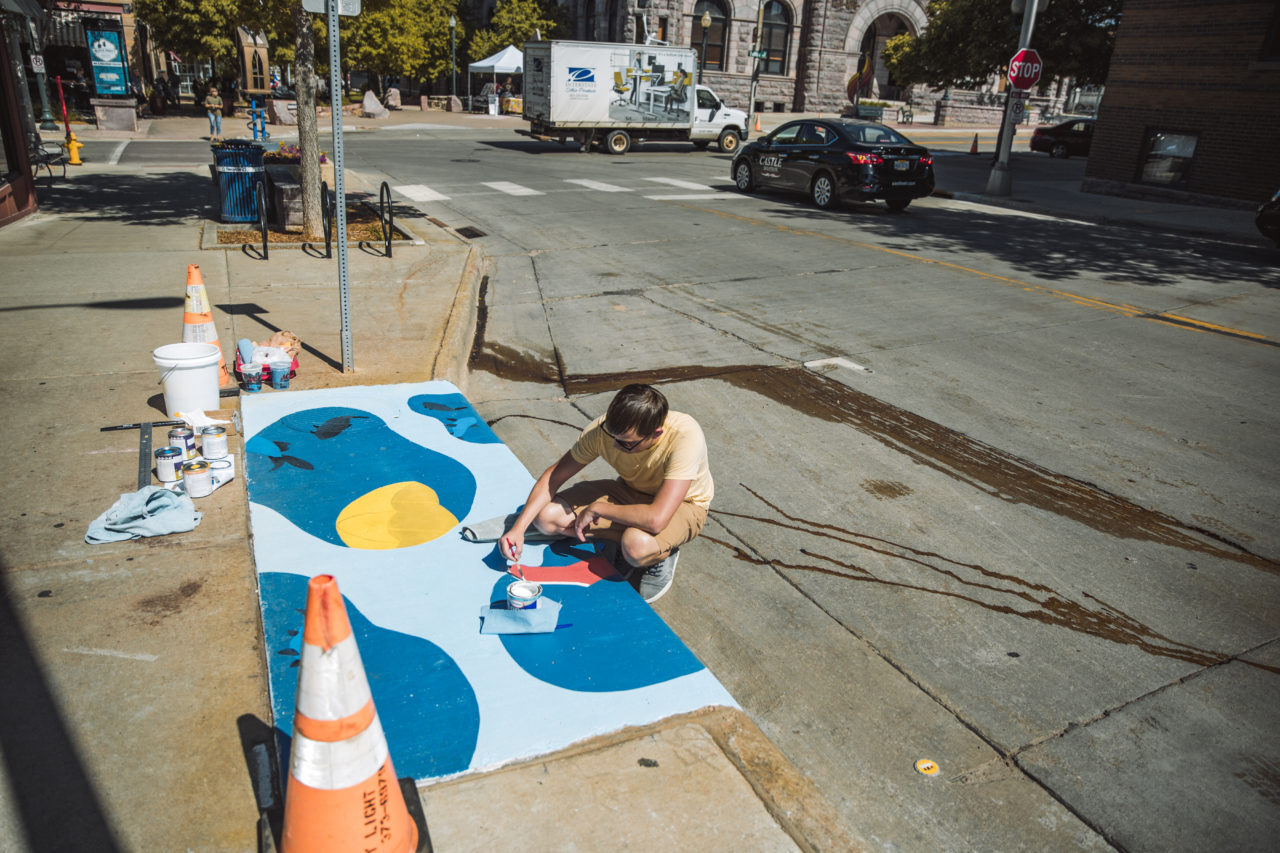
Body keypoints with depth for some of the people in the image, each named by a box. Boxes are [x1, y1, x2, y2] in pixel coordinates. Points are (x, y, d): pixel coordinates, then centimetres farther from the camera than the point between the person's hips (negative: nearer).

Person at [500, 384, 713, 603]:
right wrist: (518, 528, -23)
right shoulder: (602, 428, -24)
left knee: (638, 545, -39)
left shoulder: (685, 437, -38)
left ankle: (663, 554, -3)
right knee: (547, 516, -16)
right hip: (630, 491, 5)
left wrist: (596, 508, -30)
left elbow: (656, 519, -44)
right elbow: (554, 475, -12)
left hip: (682, 503, -4)